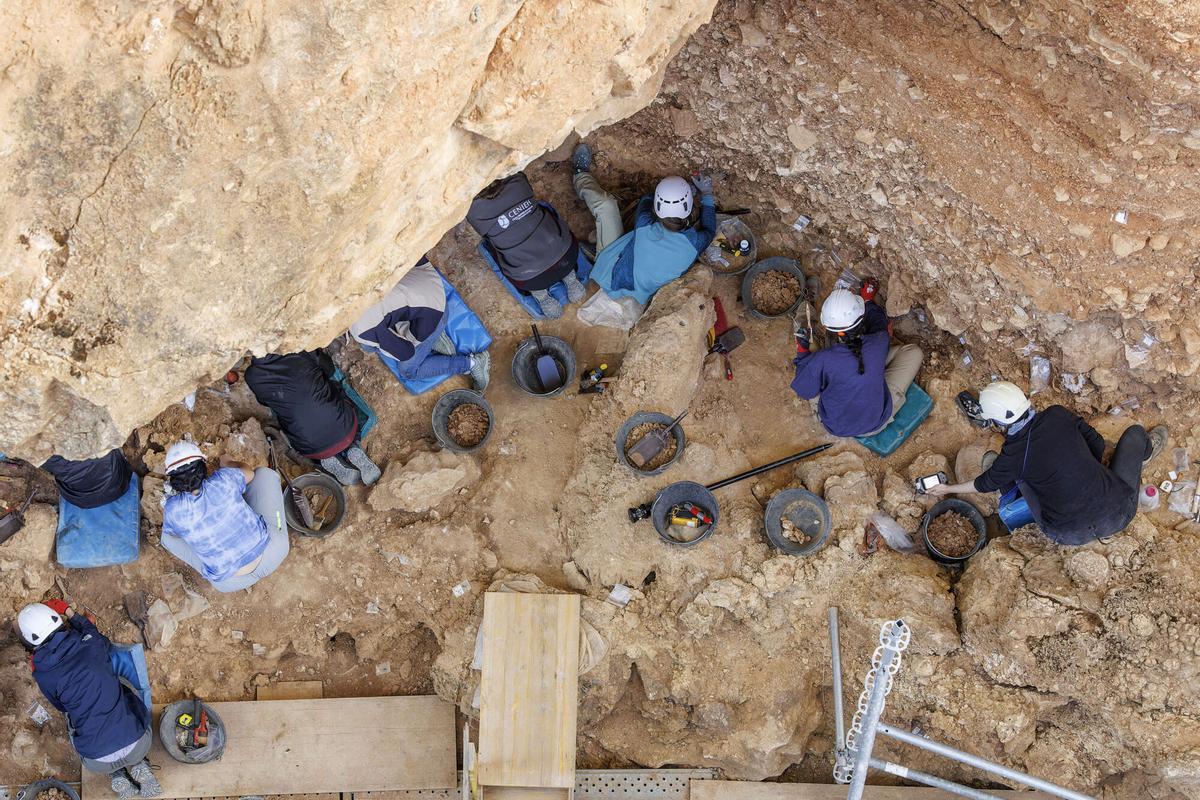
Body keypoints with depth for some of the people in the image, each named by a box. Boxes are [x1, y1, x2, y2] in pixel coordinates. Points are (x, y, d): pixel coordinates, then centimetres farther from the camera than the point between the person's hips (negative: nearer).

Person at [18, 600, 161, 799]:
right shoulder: (90, 644, -4)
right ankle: (138, 765, 15)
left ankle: (116, 775, 18)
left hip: (100, 762, 0)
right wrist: (73, 616, 33)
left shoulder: (42, 675, -5)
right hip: (139, 746, 0)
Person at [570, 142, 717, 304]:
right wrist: (707, 195, 12)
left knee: (606, 204, 6)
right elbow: (709, 230, -3)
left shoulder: (644, 226, -34)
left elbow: (647, 200, -8)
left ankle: (581, 176, 37)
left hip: (608, 279, -2)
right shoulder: (694, 243, -30)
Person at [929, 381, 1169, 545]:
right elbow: (1097, 444, 8)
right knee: (1135, 432, 20)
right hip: (1116, 517, 2)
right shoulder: (1057, 415, -8)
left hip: (1071, 535, -1)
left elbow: (987, 483, 9)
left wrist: (949, 488, 26)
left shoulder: (1013, 455, -12)